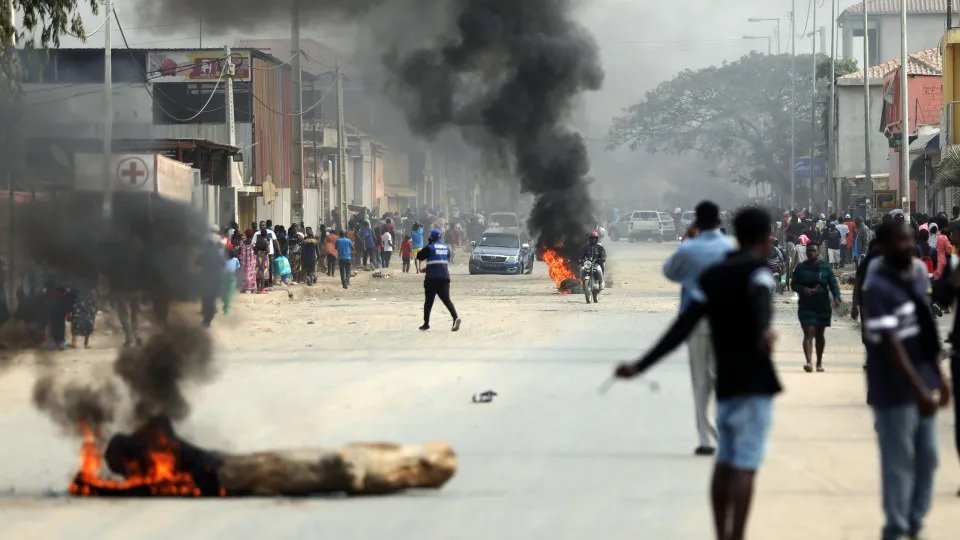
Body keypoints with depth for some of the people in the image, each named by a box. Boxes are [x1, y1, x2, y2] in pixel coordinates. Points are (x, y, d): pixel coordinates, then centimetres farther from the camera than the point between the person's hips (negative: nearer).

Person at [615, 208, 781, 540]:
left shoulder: (712, 276, 12)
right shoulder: (757, 271, -6)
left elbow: (683, 326, 5)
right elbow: (760, 301, -30)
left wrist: (641, 366, 6)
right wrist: (764, 332, -51)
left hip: (725, 381, 6)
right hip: (754, 383, -6)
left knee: (725, 462, 16)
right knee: (745, 466, -10)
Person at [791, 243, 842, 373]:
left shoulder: (825, 267, 3)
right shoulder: (800, 268, 4)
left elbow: (833, 283, -2)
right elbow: (794, 284, 6)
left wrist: (836, 297, -19)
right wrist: (804, 290, -15)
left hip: (823, 305, 1)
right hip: (806, 306, -1)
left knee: (820, 334, 11)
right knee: (809, 333, -14)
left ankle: (819, 362, 25)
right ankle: (809, 362, -23)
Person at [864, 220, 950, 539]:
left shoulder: (918, 273, 5)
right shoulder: (878, 289, -20)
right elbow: (891, 346, -24)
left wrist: (938, 377, 15)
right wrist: (918, 390, -27)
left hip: (923, 381, 8)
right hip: (895, 390, -8)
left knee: (927, 457, 15)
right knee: (899, 462, 1)